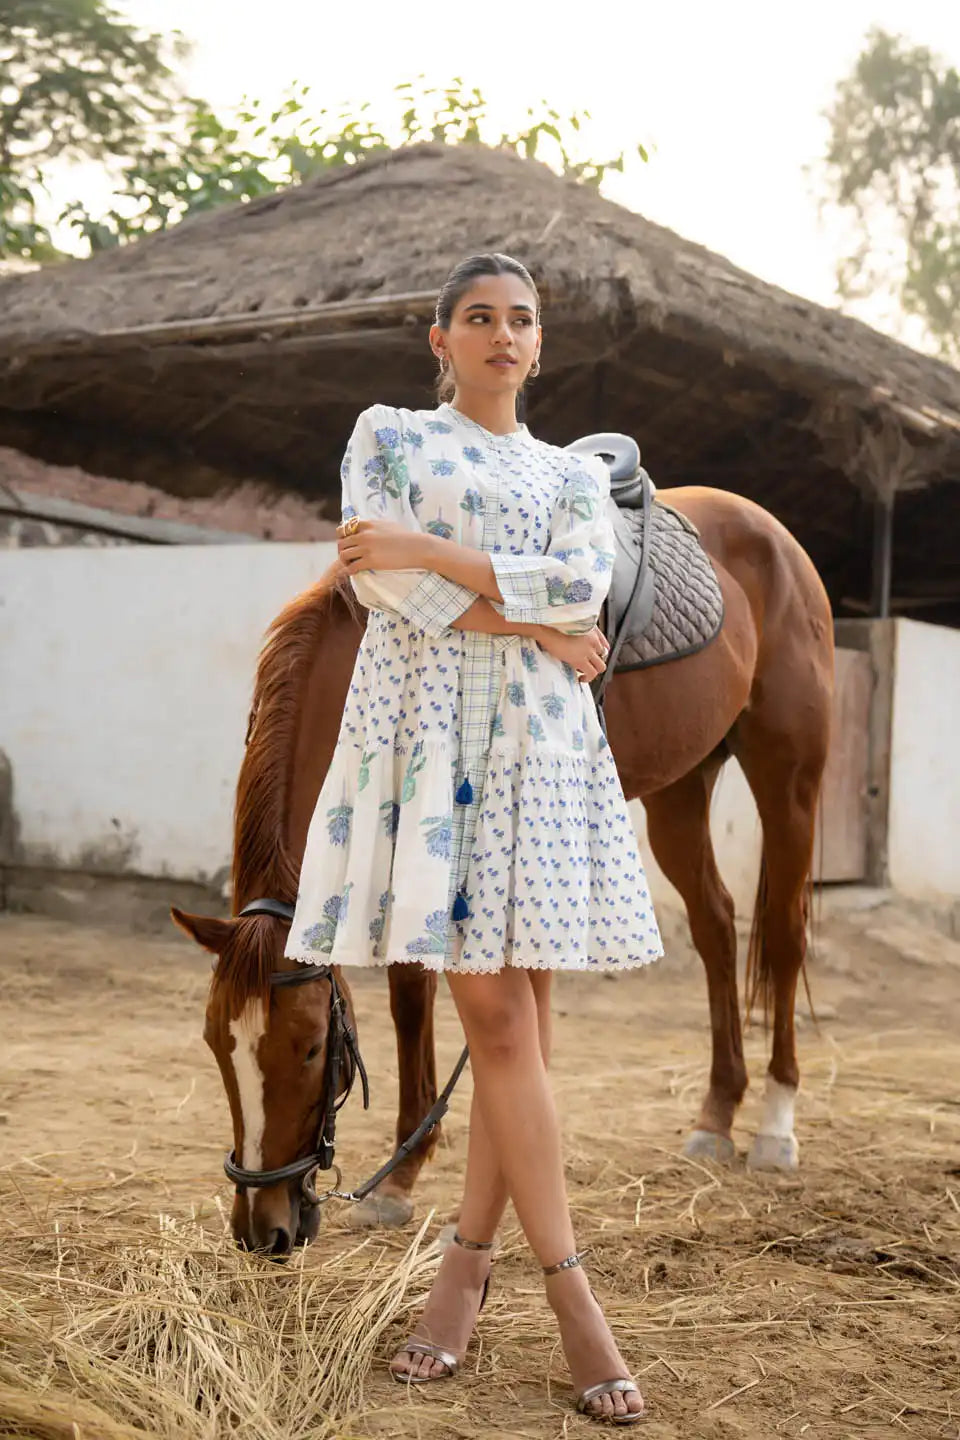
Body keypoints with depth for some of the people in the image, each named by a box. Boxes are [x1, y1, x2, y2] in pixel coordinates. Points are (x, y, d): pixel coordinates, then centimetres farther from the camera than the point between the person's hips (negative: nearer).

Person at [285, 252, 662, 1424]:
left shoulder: (574, 474, 18)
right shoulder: (388, 434, 11)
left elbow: (584, 588, -2)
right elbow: (376, 577, -5)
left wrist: (430, 553, -10)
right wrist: (533, 625, -7)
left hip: (540, 738, 3)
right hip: (429, 723, -3)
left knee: (517, 1011, -1)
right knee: (493, 1012, -8)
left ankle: (469, 1260, 10)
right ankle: (568, 1287, -3)